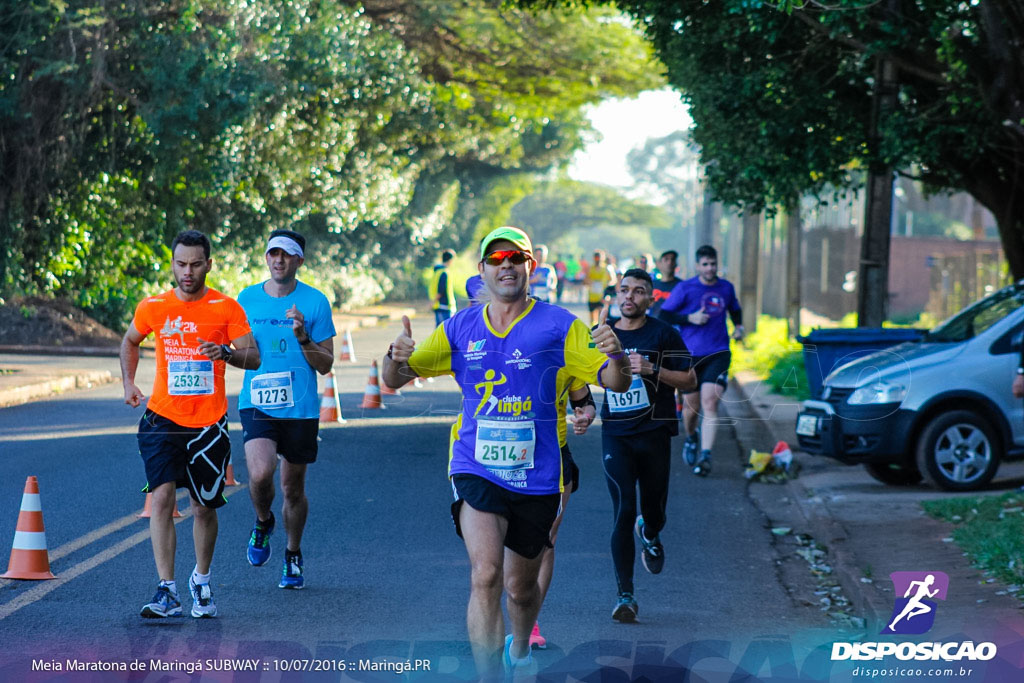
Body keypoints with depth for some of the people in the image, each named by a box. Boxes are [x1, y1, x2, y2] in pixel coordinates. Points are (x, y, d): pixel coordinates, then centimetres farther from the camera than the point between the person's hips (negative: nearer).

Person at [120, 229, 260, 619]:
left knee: (204, 507, 9)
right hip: (163, 419, 0)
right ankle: (166, 591, -18)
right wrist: (129, 383, 10)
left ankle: (201, 580, 33)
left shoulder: (226, 308, -2)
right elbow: (130, 342, 22)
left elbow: (254, 357, -6)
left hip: (209, 422, 0)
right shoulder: (152, 307, 2)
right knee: (162, 496, -16)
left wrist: (225, 352, -25)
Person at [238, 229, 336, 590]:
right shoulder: (247, 299, 5)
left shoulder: (315, 302, -2)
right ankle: (263, 523, 10)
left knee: (293, 488, 9)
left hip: (300, 408, 0)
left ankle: (293, 556, 33)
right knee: (260, 473, -23)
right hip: (256, 405, 0)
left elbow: (326, 365, -2)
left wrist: (303, 337, -18)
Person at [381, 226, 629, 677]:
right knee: (486, 575, -22)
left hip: (536, 475, 0)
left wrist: (615, 356, -29)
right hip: (477, 470, 0)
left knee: (521, 587, 16)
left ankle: (520, 649, 48)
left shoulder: (558, 326, -2)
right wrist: (396, 358, -17)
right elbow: (395, 380, 7)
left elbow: (616, 383, -5)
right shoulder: (460, 328, 5)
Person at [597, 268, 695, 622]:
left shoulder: (663, 334, -2)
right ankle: (625, 596, -9)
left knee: (654, 510, 9)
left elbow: (690, 380, -3)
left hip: (655, 434, -1)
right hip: (616, 436, 1)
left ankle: (650, 534, 49)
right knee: (623, 512, -11)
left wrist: (651, 369, -16)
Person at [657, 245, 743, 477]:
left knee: (710, 401, -15)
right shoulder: (685, 288, -3)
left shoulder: (726, 288, 7)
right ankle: (691, 439, 41)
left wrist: (738, 326, 8)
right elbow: (663, 316, -2)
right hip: (690, 354, -1)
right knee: (691, 405, 8)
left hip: (718, 354, 1)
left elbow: (735, 309, 28)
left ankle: (705, 455, -18)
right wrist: (690, 318, -15)